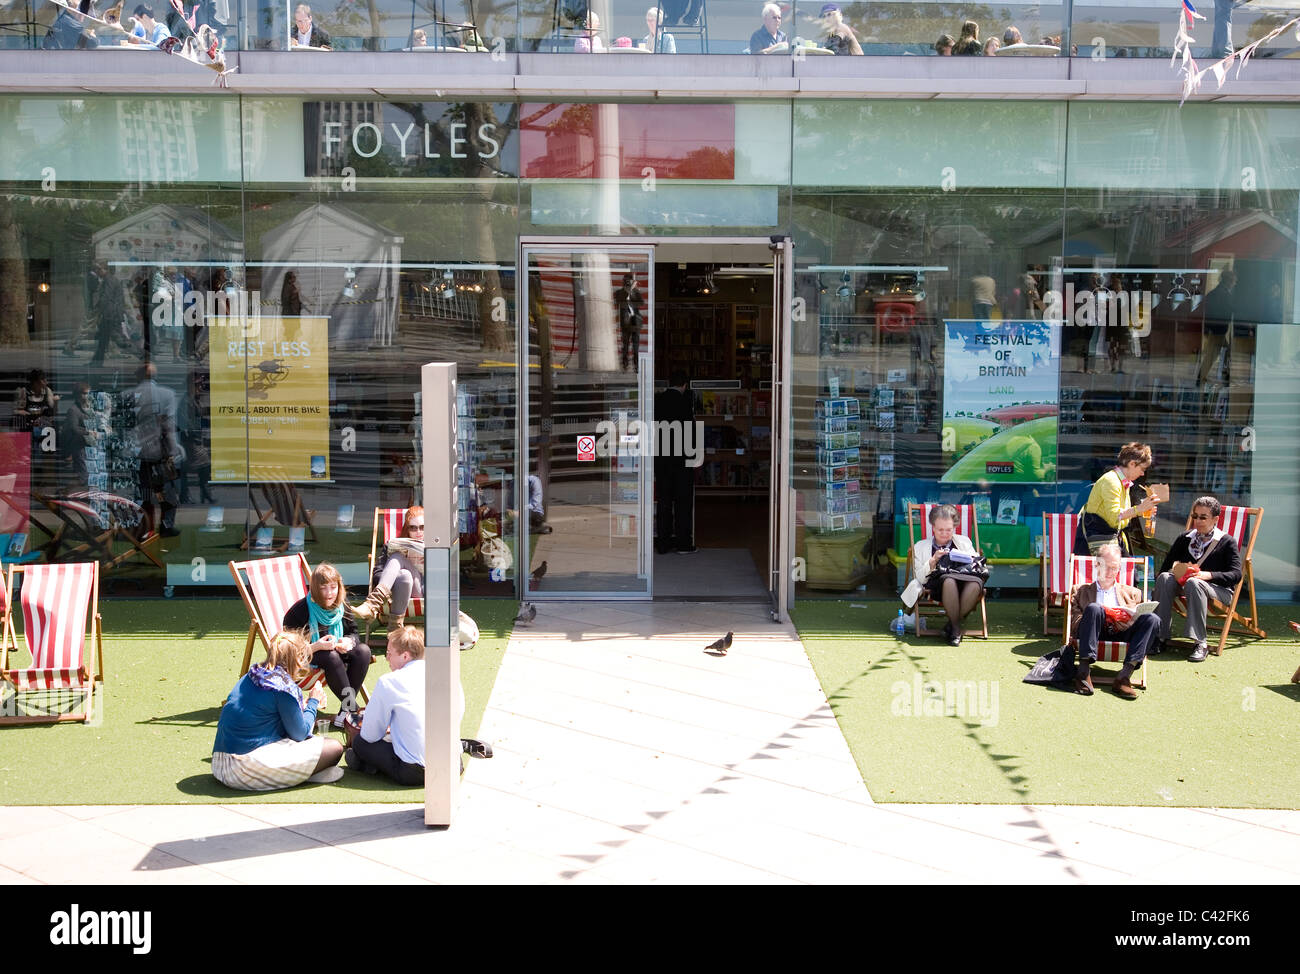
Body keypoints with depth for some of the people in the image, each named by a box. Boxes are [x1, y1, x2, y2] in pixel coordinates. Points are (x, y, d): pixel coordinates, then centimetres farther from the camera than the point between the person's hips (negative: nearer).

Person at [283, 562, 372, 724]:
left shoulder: (342, 605, -4)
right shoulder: (300, 610, -21)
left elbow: (353, 632, 7)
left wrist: (348, 641, -19)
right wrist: (316, 646, -36)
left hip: (334, 650, 6)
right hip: (306, 656, -6)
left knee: (363, 651, -23)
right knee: (331, 657, -37)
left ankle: (346, 709, -20)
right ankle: (353, 708, -28)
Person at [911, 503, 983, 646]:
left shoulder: (964, 541, 29)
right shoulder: (921, 546, 23)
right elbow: (920, 578, 11)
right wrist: (933, 561, -4)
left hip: (964, 582, 2)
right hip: (936, 586, -2)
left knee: (976, 582, -37)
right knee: (948, 580, -40)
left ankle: (951, 625, -22)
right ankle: (956, 627, -24)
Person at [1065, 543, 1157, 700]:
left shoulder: (1132, 593, 30)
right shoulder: (1081, 591, 25)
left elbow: (1140, 622, 18)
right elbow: (1074, 624, 11)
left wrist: (1128, 618, -6)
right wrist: (1100, 615, -8)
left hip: (1122, 635, 2)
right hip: (1095, 635, -2)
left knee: (1152, 619, -25)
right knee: (1094, 608, -33)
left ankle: (1124, 676, -38)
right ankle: (1084, 671, -41)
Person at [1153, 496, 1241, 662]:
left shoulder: (1227, 541, 5)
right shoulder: (1185, 539, 17)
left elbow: (1236, 575, -8)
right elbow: (1166, 566, 11)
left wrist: (1209, 575, -23)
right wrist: (1175, 571, -12)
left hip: (1219, 590, -4)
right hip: (1184, 585, 4)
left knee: (1193, 583, -38)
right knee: (1164, 578, -28)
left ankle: (1199, 643, -40)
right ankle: (1160, 638, -31)